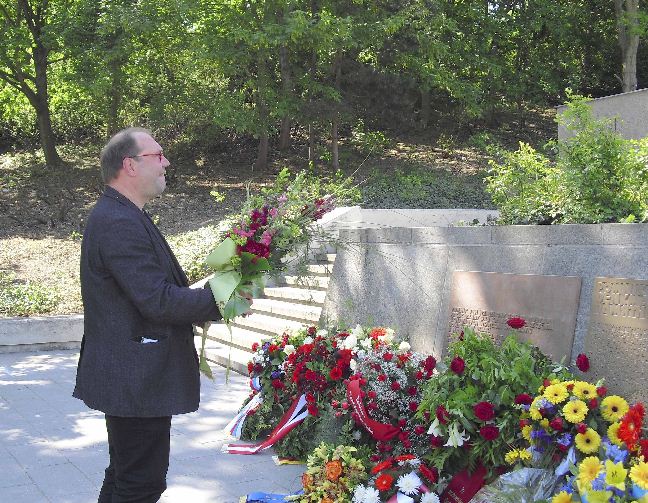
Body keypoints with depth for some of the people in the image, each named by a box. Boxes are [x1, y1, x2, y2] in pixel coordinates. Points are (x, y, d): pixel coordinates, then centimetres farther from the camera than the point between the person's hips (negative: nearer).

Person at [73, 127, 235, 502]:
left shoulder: (119, 216, 13)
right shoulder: (120, 223, -21)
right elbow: (157, 301, -25)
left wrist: (203, 294, 6)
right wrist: (220, 300, -15)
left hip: (128, 380, 11)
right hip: (137, 380, -11)